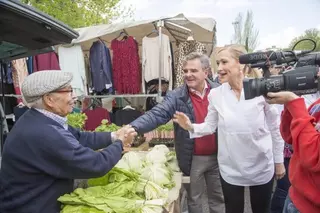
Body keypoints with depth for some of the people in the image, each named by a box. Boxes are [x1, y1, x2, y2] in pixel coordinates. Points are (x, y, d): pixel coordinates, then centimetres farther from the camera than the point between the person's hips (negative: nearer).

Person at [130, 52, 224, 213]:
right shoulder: (176, 97, -11)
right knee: (194, 198, 18)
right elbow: (156, 114, -22)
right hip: (193, 158, -1)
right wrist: (134, 127, -40)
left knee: (218, 197, 21)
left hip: (217, 156, 2)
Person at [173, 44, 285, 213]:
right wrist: (191, 127, -20)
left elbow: (275, 128, -4)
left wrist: (279, 161, 3)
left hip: (262, 167, 0)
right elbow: (210, 126, 0)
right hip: (230, 169, 1)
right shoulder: (215, 94, -8)